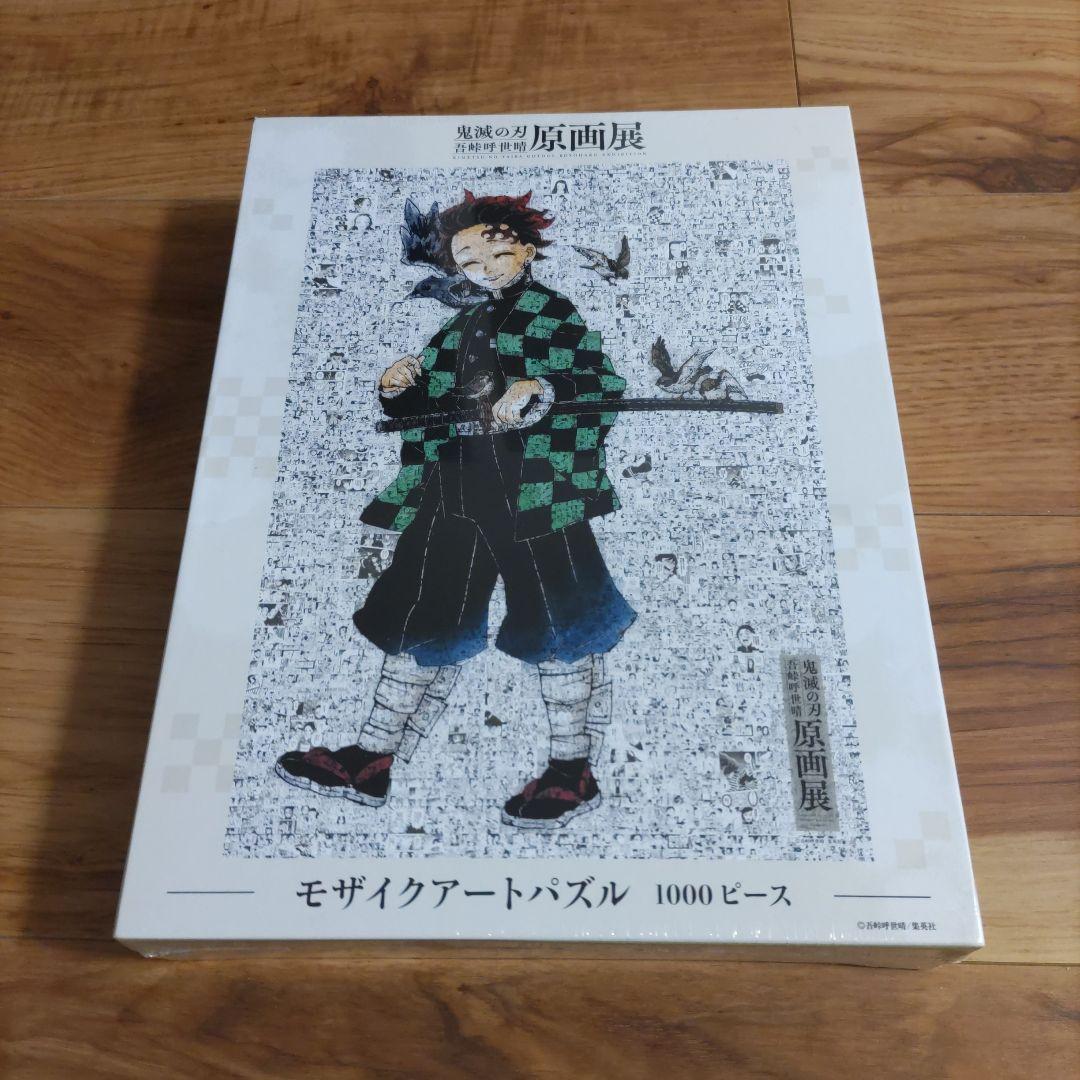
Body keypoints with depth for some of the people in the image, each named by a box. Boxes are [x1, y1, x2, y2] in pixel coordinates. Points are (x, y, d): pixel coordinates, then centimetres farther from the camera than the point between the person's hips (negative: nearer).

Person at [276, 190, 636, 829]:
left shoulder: (552, 312, 3)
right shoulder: (461, 329, 22)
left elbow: (606, 384, -8)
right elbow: (427, 409, 24)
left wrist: (540, 387, -22)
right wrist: (399, 390, 4)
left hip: (537, 490, -7)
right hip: (455, 493, 7)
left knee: (555, 626, 0)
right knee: (423, 621, 8)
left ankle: (575, 771, 12)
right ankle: (373, 762, 17)